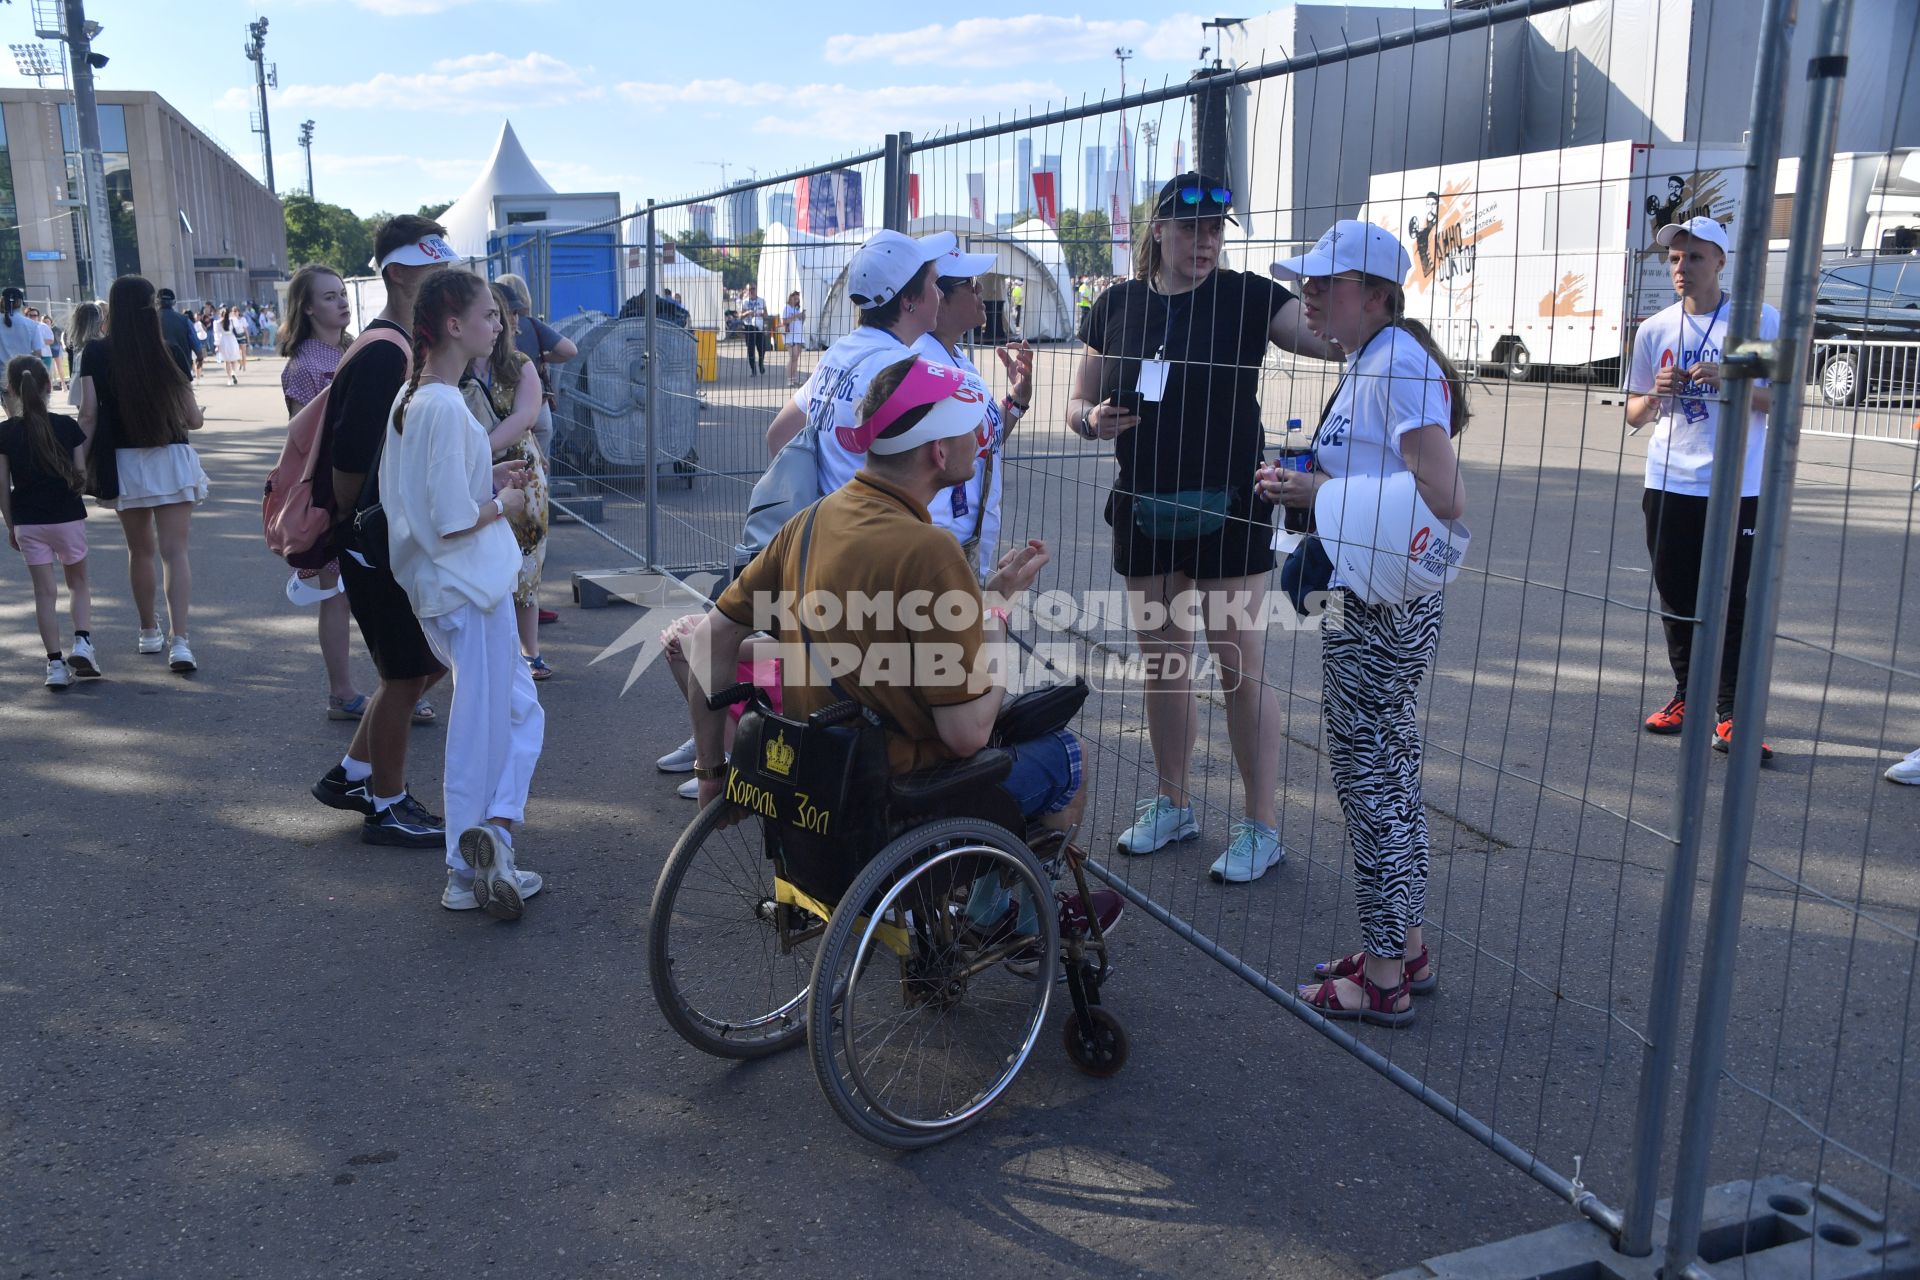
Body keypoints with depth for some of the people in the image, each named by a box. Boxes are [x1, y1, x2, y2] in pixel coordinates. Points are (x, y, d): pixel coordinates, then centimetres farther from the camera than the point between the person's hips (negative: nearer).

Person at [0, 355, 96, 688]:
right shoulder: (67, 426, -5)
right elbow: (81, 475, -3)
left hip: (27, 522, 0)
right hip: (68, 517, 0)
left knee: (44, 591, 4)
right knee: (78, 582, 18)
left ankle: (55, 664, 2)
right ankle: (83, 641, 0)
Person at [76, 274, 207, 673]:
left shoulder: (96, 354, -3)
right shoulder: (170, 354, -4)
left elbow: (89, 415, -6)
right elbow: (193, 419, 0)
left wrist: (82, 464, 1)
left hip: (124, 463, 1)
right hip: (171, 461, -1)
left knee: (140, 550, 18)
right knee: (175, 551, -3)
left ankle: (149, 632, 30)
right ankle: (178, 640, -16)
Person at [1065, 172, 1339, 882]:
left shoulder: (1246, 297, -4)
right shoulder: (1117, 305, 6)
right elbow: (1079, 403, 12)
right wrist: (1094, 419, -10)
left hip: (1228, 511, -4)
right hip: (1144, 511, 4)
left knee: (1242, 668, 0)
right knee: (1162, 662, 14)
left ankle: (1262, 827, 13)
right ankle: (1172, 804, 31)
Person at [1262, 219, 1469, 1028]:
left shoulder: (1398, 364, -18)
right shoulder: (1368, 363, 13)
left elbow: (1444, 497, -26)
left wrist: (1321, 491, -20)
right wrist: (1307, 484, 4)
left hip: (1382, 611, -10)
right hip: (1371, 599, 10)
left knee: (1369, 780, 0)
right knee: (1389, 776, 18)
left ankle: (1383, 978, 13)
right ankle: (1406, 947, 32)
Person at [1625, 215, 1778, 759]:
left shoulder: (1763, 320, -2)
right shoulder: (1654, 330, 6)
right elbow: (1634, 415, 9)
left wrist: (1730, 382, -19)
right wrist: (1656, 394, -13)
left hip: (1738, 489, -3)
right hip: (1668, 485, 4)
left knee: (1734, 603, -4)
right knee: (1676, 598, 11)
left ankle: (1729, 716, 0)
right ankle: (1686, 696, 26)